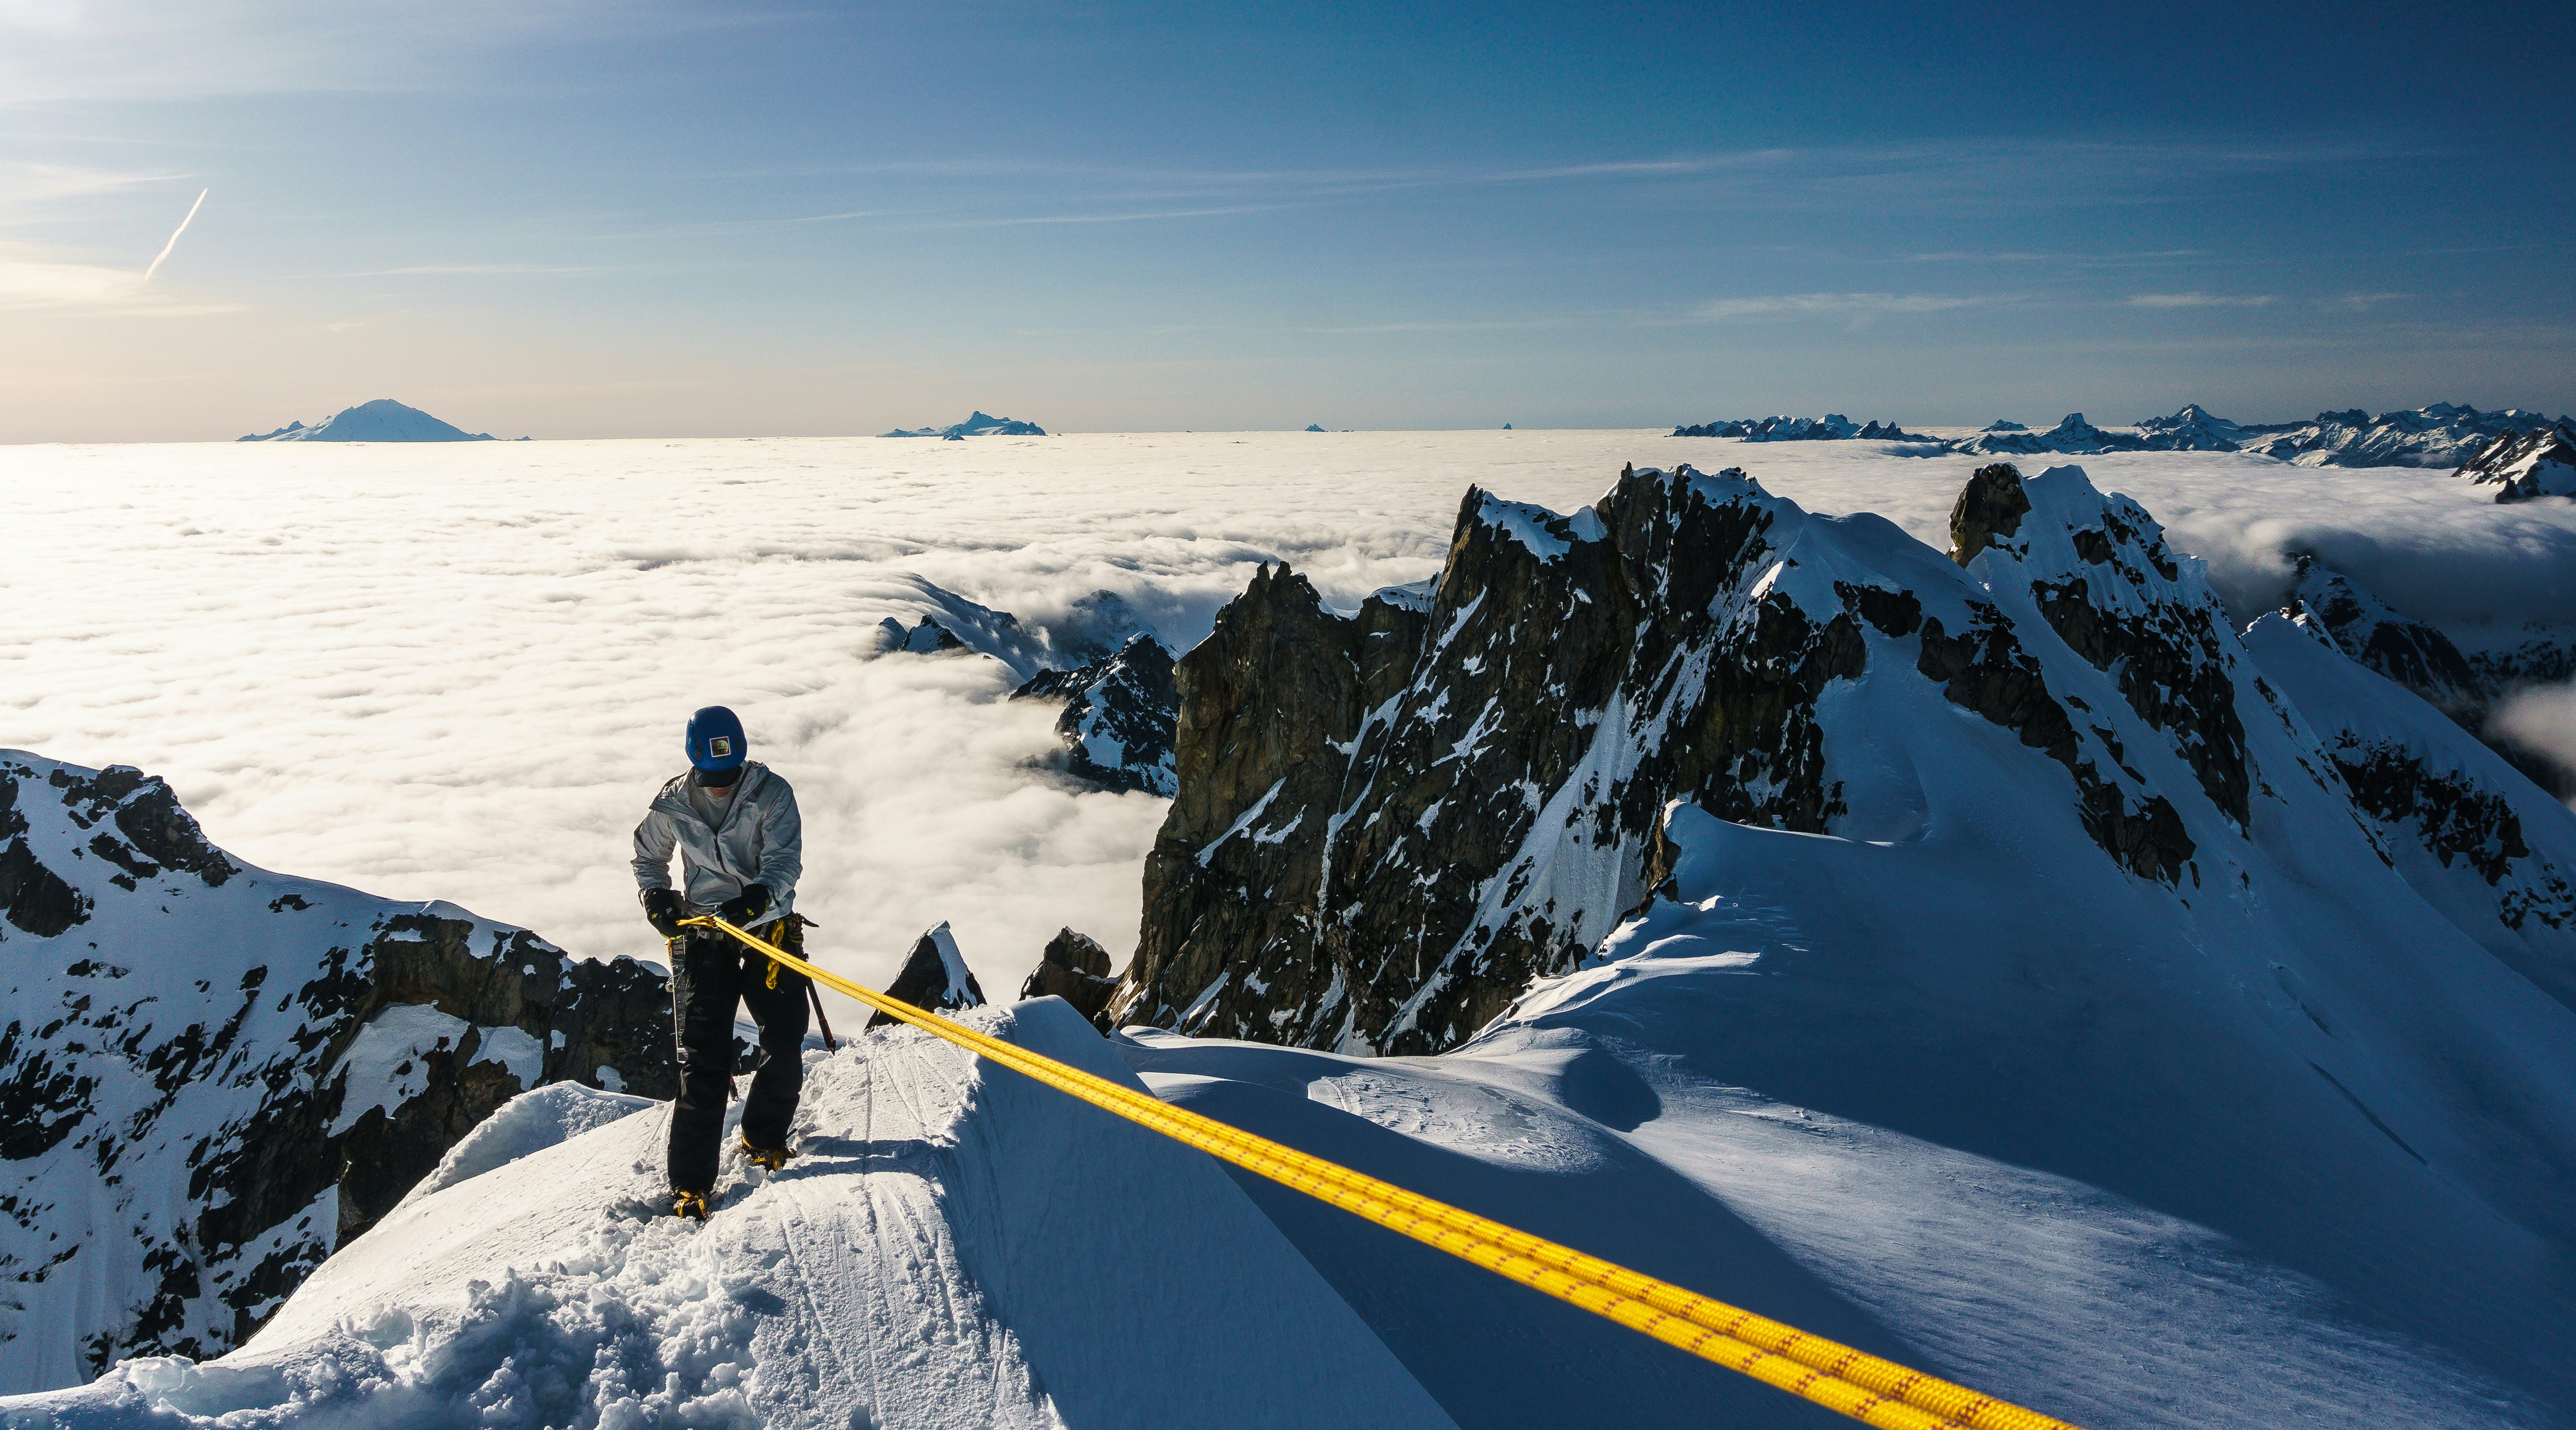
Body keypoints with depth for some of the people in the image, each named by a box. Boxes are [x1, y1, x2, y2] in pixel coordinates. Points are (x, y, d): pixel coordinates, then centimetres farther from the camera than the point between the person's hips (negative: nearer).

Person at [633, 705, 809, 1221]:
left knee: (786, 1043, -6)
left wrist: (759, 896, -38)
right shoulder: (673, 806, 1)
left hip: (770, 930, 0)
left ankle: (762, 1138, 21)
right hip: (703, 936, 1)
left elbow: (785, 860, -19)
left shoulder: (771, 794, -8)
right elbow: (647, 857, 19)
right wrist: (656, 898, 0)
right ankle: (691, 1184, -6)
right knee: (703, 1060, -7)